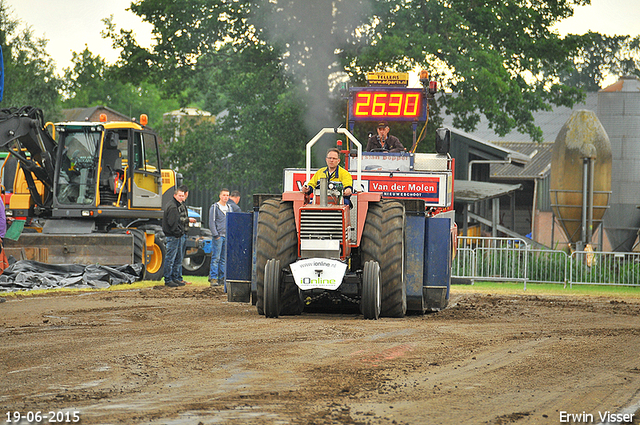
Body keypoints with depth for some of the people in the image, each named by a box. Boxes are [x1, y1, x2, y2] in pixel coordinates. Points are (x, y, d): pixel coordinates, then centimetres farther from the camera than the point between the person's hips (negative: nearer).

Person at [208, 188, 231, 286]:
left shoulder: (229, 207, 16)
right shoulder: (215, 207, -3)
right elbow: (212, 222, -7)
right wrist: (216, 235, -13)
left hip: (227, 236, 6)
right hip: (218, 236, -6)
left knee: (224, 259, 7)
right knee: (216, 258, -8)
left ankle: (222, 277, 11)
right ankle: (213, 278, -8)